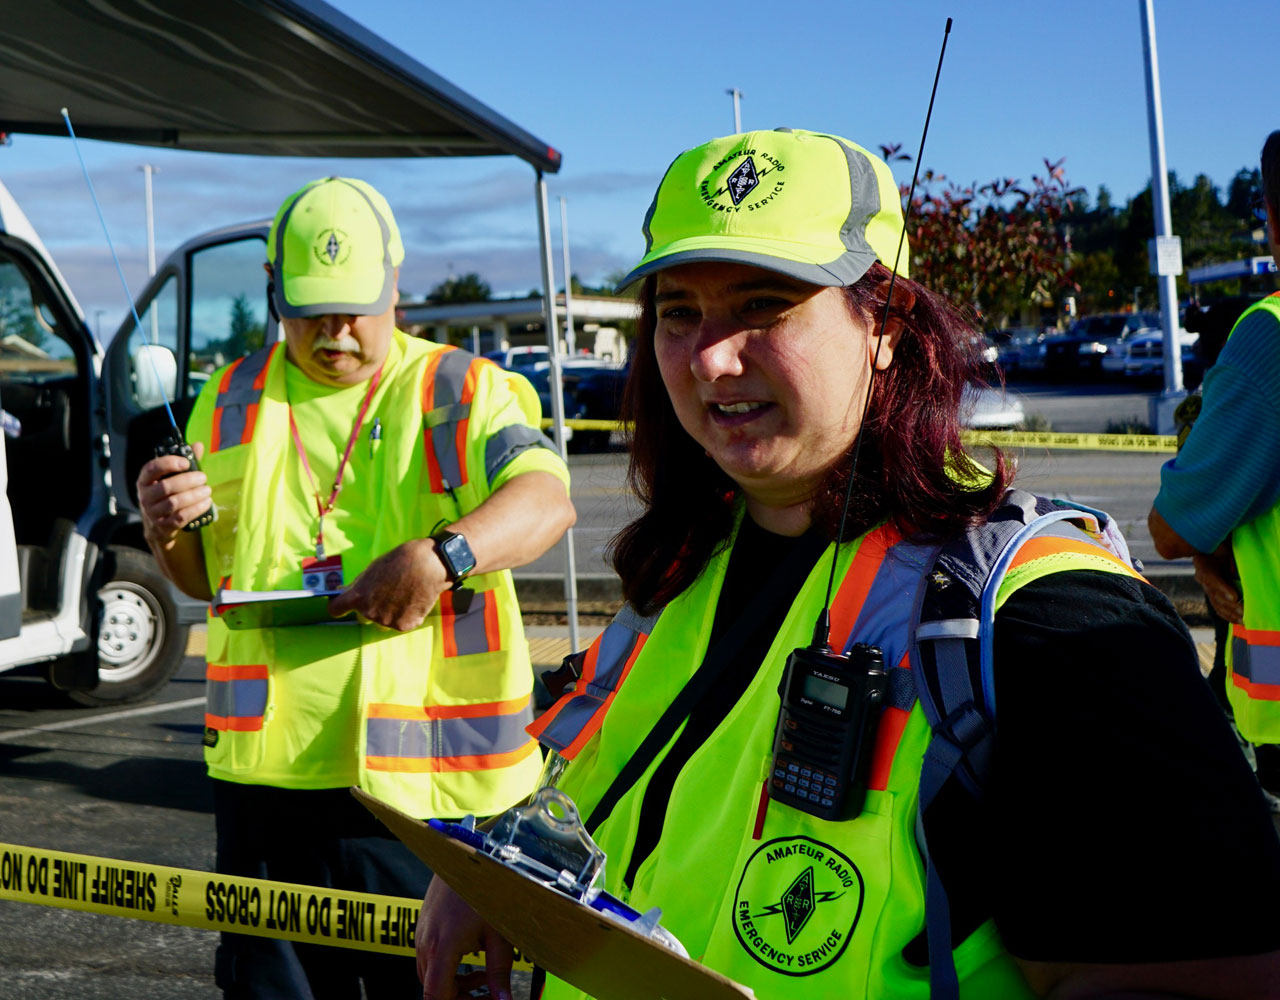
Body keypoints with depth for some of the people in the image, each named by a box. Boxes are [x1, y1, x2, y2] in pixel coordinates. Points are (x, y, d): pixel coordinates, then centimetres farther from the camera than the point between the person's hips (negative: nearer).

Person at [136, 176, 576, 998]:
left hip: (424, 768, -3)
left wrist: (443, 553, -31)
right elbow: (203, 578, 22)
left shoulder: (466, 390, 4)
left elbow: (546, 500, -14)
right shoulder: (233, 400, 16)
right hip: (267, 762, 3)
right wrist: (168, 529, -1)